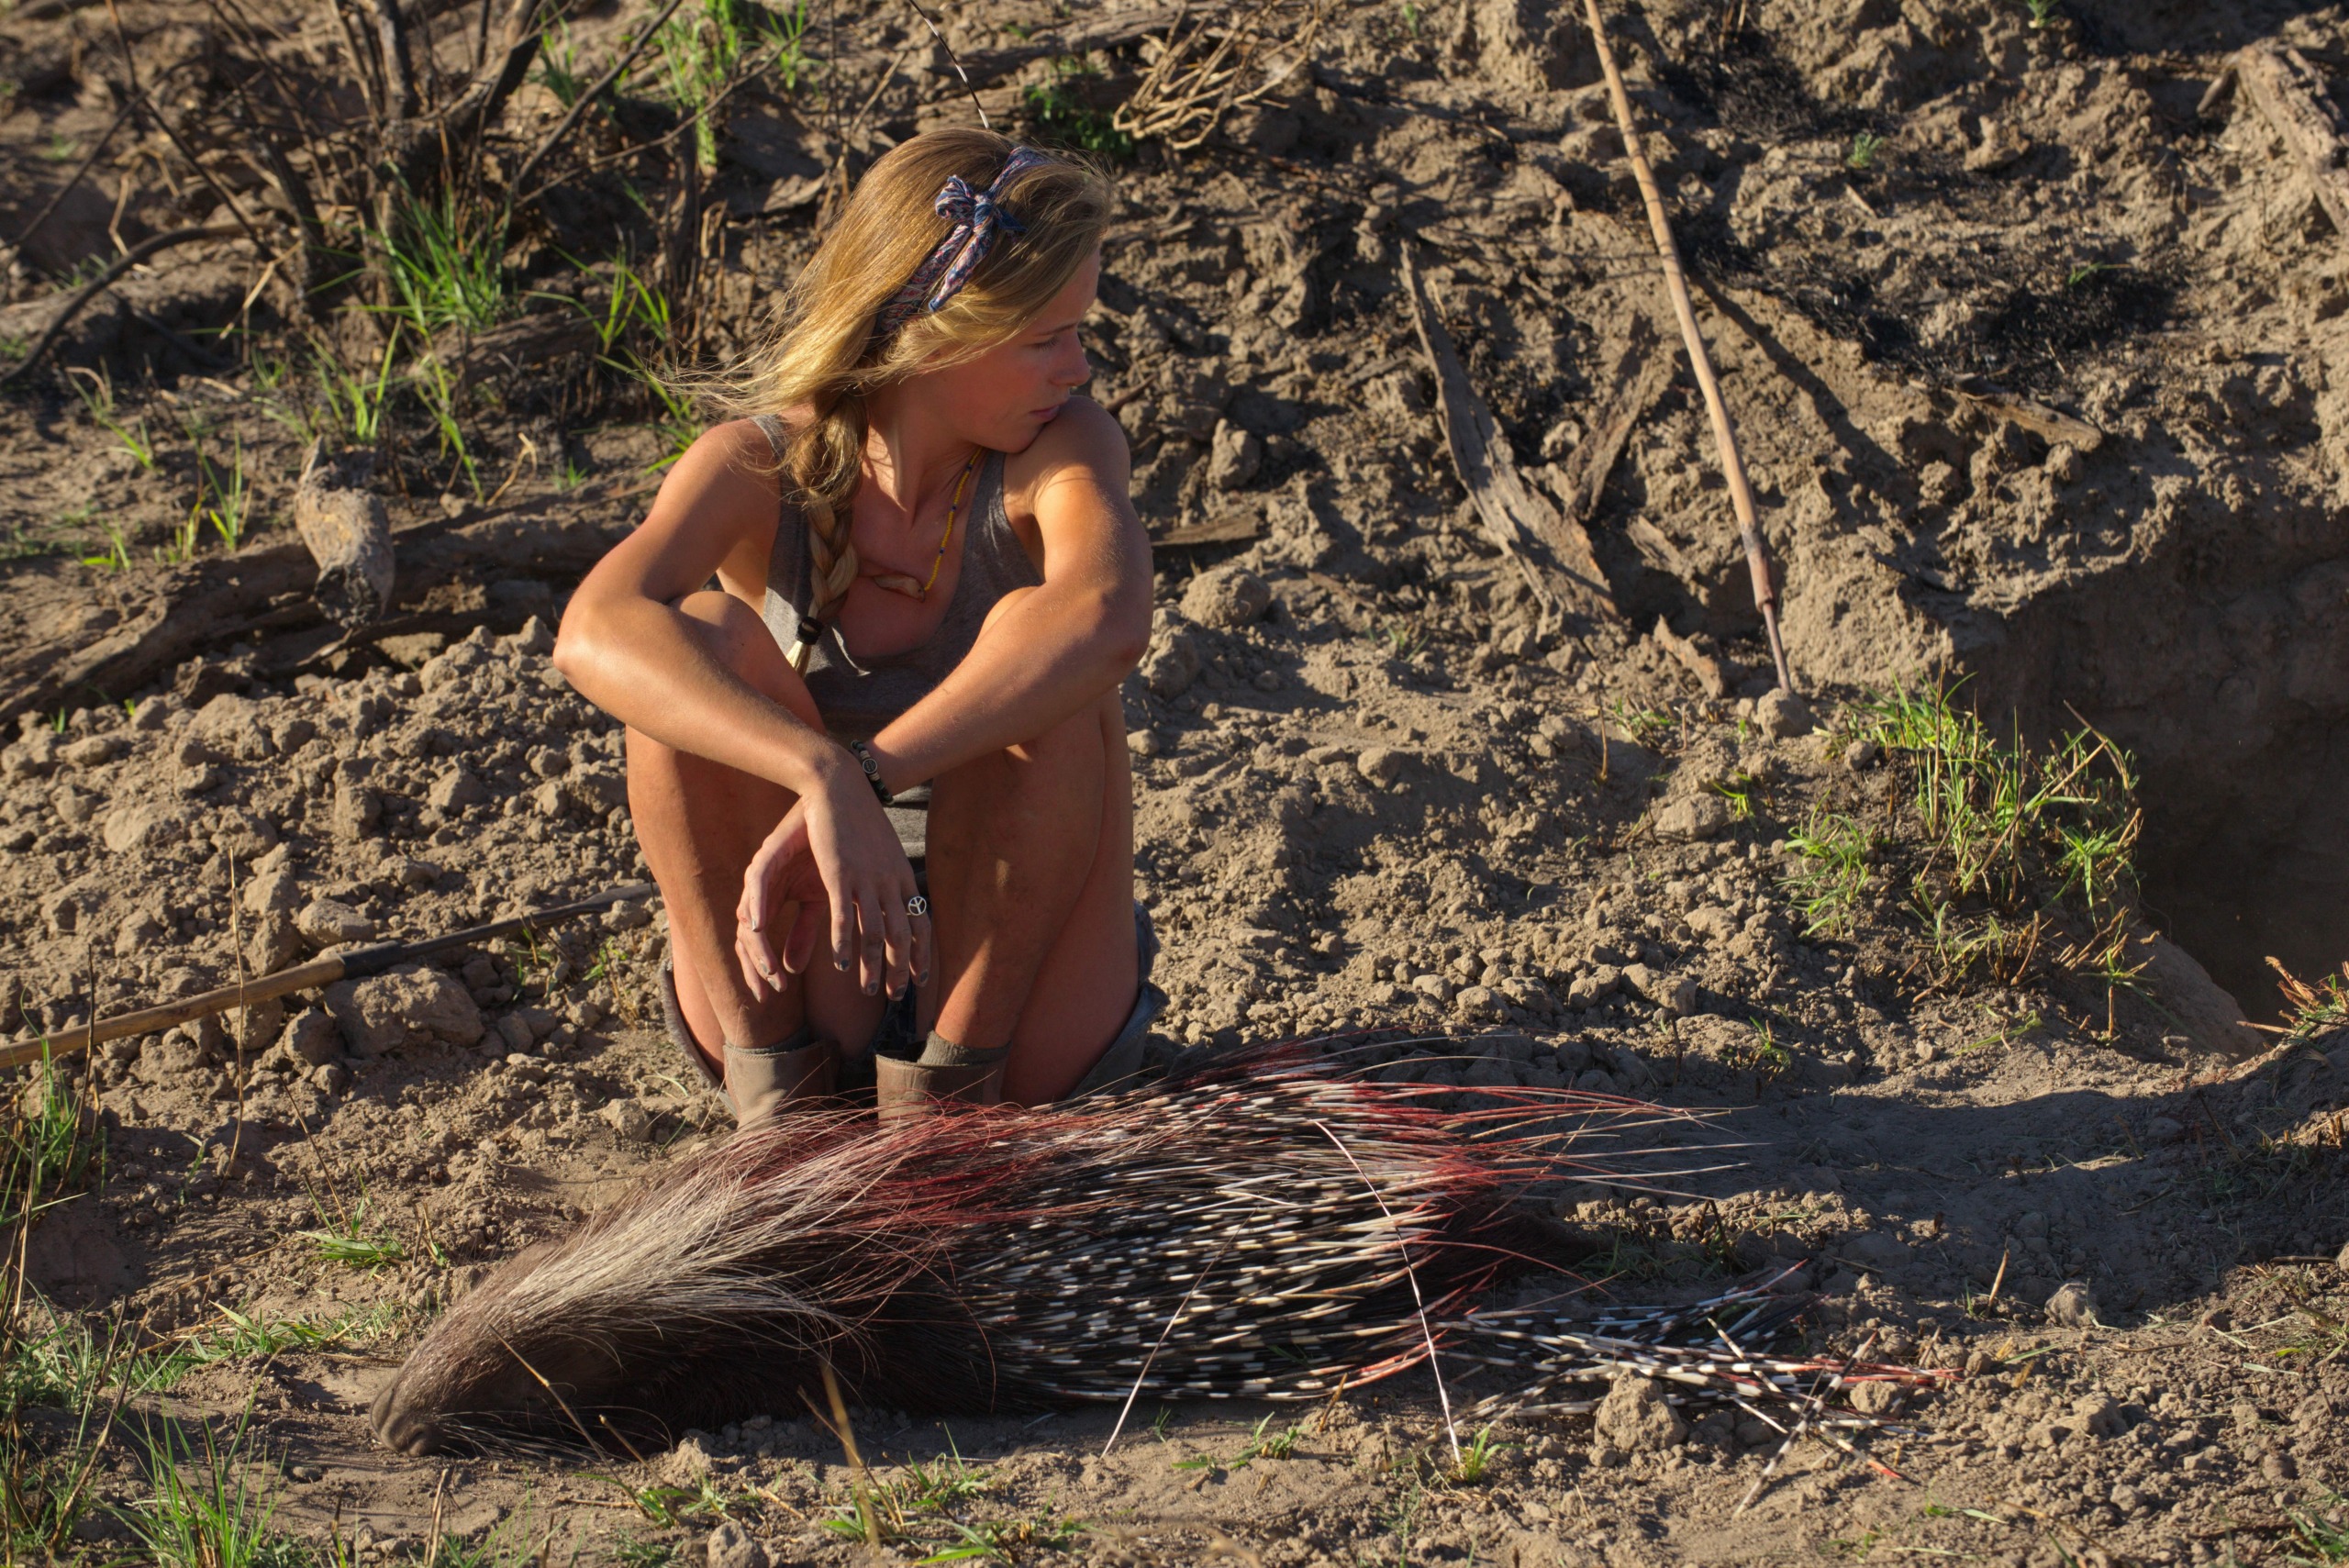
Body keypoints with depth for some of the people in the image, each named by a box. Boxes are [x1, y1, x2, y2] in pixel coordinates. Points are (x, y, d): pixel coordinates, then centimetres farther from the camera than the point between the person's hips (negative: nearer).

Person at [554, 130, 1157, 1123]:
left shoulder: (1057, 451, -16)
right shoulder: (758, 467, -15)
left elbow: (1108, 618, -41)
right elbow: (596, 632, -38)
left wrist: (867, 776, -50)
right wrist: (825, 777, -53)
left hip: (1016, 1009, 0)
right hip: (804, 994, 1)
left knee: (1036, 633, -27)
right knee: (706, 640, -24)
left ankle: (945, 1084, -15)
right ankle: (778, 1092, -13)